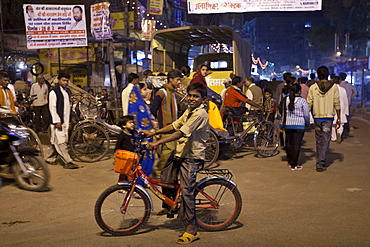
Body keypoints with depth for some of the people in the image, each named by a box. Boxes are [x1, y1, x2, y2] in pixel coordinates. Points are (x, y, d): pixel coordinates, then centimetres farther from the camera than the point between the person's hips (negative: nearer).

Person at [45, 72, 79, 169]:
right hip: (57, 121, -8)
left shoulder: (67, 91, 16)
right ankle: (68, 162, -9)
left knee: (55, 142, 12)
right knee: (61, 142, -8)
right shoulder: (54, 92, -8)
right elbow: (52, 108, -12)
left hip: (65, 121, 8)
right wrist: (57, 121, -17)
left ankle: (50, 158, 23)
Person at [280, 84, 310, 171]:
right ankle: (294, 165, 2)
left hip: (287, 125, 4)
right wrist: (307, 123, 13)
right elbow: (306, 114, -3)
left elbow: (282, 112, 5)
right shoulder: (302, 101, -7)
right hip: (299, 125, -4)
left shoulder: (285, 100, 3)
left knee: (289, 143, 16)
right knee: (297, 145, 0)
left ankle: (290, 161, 27)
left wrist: (283, 123, 13)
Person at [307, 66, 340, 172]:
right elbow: (337, 104, -2)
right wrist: (339, 118, 5)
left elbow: (309, 104, -2)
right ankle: (320, 164, -3)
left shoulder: (313, 87, -2)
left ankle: (321, 162, 23)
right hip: (328, 117, -1)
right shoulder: (334, 87, -2)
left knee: (319, 140, 14)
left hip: (317, 117, 1)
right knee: (325, 141, 1)